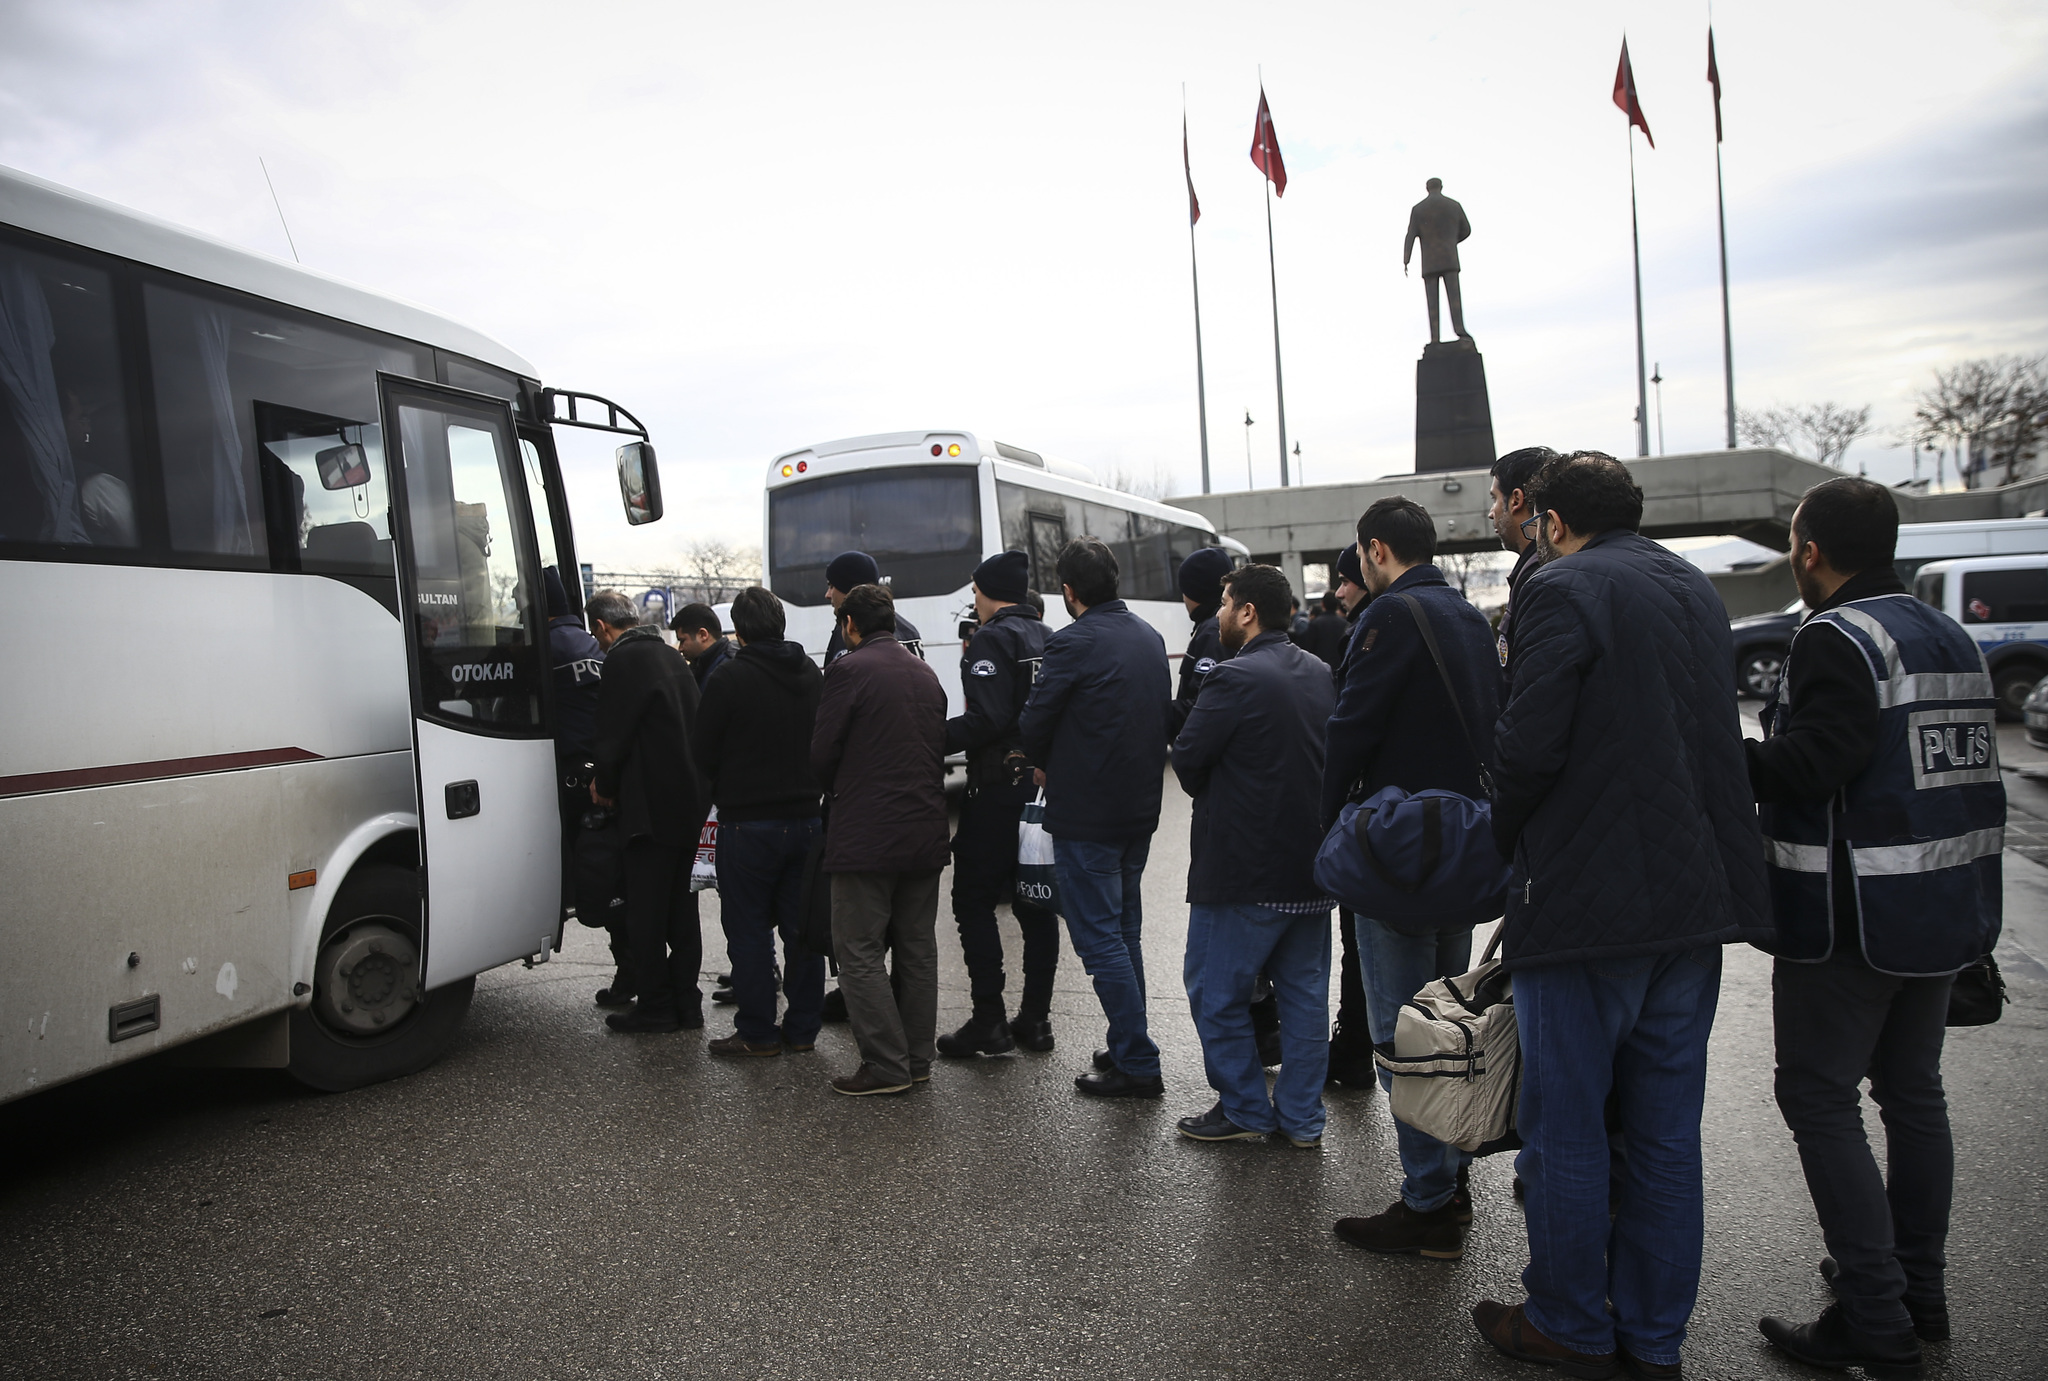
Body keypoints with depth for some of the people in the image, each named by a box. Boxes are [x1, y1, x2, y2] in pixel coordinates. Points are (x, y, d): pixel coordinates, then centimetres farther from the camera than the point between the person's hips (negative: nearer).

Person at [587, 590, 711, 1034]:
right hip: (690, 803, 9)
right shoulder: (673, 658, 15)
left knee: (645, 913, 1)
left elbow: (613, 736, -14)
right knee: (681, 909, 14)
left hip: (652, 806, -9)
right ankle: (686, 1003, 20)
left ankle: (655, 1006, 6)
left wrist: (604, 786, 4)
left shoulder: (623, 660, -11)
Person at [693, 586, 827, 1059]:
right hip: (806, 819, 6)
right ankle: (802, 1027, 18)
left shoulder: (729, 680, -13)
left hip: (748, 823, -5)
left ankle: (757, 1032, 8)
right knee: (802, 926, 11)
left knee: (749, 928, 4)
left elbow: (704, 753, -5)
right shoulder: (813, 675, 5)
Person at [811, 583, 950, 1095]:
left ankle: (886, 1064, 0)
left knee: (859, 952, 0)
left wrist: (838, 790, 11)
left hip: (867, 836, -7)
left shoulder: (848, 670, -10)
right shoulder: (926, 675, 12)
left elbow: (822, 753, -9)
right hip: (925, 833, 7)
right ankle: (917, 1059, 20)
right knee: (917, 949, 13)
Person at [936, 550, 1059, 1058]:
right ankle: (1035, 1018, 17)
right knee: (1035, 905, 12)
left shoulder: (992, 640, -12)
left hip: (998, 790, -8)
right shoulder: (1047, 639, 14)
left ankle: (990, 1021, -1)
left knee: (973, 901, 0)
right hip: (1043, 786, 8)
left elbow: (987, 719, -22)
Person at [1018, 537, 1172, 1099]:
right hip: (1140, 809, 8)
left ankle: (1138, 1065, 3)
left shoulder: (1073, 643, -17)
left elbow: (1032, 726, -14)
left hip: (1086, 816, -8)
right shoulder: (1149, 637, 8)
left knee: (1099, 938, 0)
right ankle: (1128, 1048, 27)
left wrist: (1048, 766, 8)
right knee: (1125, 931, 18)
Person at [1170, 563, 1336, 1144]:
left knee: (1216, 992, 6)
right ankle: (1301, 1118, 22)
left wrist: (1211, 796, 5)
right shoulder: (1321, 675, 8)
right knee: (1305, 995, 14)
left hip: (1244, 868, -8)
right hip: (1312, 864, 8)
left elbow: (1188, 757, -14)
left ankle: (1245, 1110, 14)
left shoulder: (1238, 677, -17)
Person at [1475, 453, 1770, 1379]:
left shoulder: (1560, 590, -11)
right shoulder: (1696, 590, 13)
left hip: (1587, 901, -8)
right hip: (1695, 898, 8)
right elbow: (1716, 739, 17)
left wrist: (1509, 843, -2)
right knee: (1666, 1130, 15)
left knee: (1564, 1128, 7)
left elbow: (1530, 745, -19)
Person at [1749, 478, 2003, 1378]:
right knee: (1913, 1092, 18)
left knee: (1819, 1098, -2)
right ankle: (1918, 1289, 30)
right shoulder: (1951, 638, 13)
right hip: (1946, 908, 9)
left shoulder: (1837, 638, -16)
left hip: (1853, 918, -9)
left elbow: (1815, 761, -27)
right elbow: (1972, 774, 17)